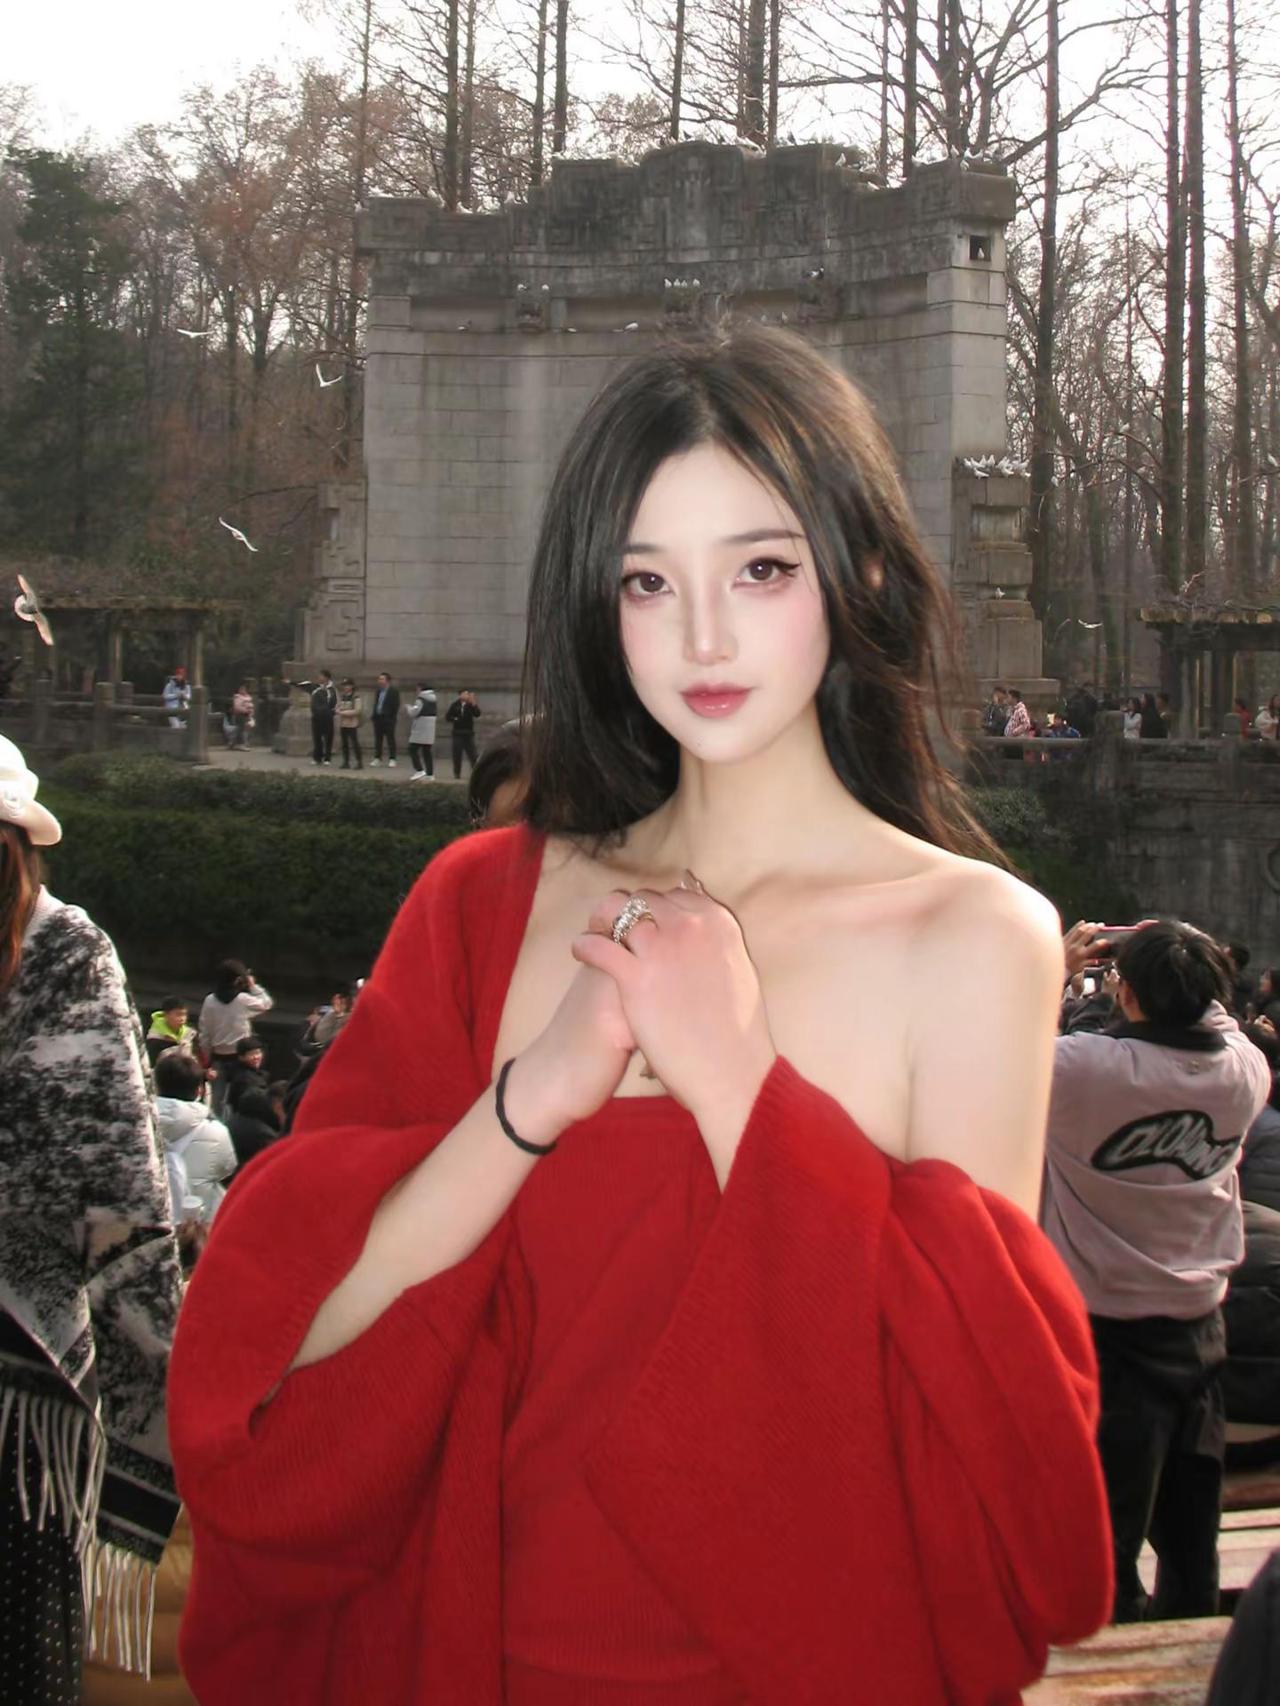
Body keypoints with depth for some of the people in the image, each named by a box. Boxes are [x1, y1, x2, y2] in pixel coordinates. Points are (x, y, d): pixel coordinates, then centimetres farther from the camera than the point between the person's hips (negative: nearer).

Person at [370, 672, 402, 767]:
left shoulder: (393, 690, -8)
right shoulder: (378, 690, 12)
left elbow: (396, 705, -11)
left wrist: (393, 717, -16)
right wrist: (374, 715, 9)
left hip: (388, 718, -7)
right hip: (378, 717, 7)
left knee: (390, 739, -2)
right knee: (378, 739, 10)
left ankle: (392, 759, 0)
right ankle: (377, 758, 17)